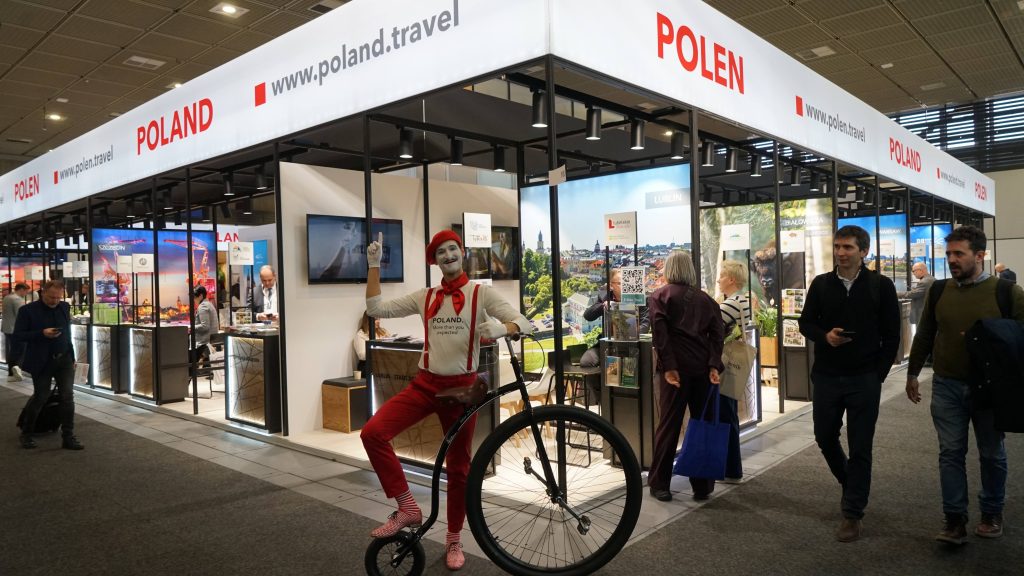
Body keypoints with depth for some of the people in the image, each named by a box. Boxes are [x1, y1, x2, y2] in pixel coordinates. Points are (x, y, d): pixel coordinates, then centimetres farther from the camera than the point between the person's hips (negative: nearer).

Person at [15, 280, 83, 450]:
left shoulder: (65, 307, 5)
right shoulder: (28, 310, -8)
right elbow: (18, 334, -8)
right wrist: (42, 333, -22)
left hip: (64, 359, 3)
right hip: (41, 361, -3)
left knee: (67, 397, -3)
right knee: (40, 397, 6)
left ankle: (68, 437, 2)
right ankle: (26, 433, 29)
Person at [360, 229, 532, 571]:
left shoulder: (481, 293, -2)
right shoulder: (425, 297, 7)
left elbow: (523, 322, -10)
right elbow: (376, 309, 3)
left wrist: (500, 328, -32)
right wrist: (374, 265, 0)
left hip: (462, 386, -2)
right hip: (425, 384, 2)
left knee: (458, 466, 8)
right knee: (372, 432, -19)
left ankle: (454, 541, 29)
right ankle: (408, 508, -5)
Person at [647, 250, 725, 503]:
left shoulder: (659, 296, 5)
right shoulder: (705, 298, 15)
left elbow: (660, 332, -10)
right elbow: (717, 332, 3)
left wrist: (668, 366, -14)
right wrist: (714, 365, -5)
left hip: (676, 368, -3)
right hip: (703, 367, 3)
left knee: (669, 425, 2)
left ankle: (659, 484, 8)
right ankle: (702, 486, 13)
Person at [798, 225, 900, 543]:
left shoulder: (881, 286, -2)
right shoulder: (821, 284, 3)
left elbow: (891, 334, 0)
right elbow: (806, 323, 9)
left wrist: (878, 373, -5)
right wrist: (825, 336, -12)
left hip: (865, 380, -3)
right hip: (826, 376, 3)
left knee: (860, 448, 2)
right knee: (825, 437, 13)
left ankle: (853, 513, 12)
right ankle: (850, 484, 40)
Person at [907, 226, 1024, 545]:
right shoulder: (939, 291, 2)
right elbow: (924, 336, 11)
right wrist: (912, 374, 15)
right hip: (947, 386, 2)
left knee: (992, 454, 13)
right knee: (951, 453, 3)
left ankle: (991, 514, 31)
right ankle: (955, 519, 10)